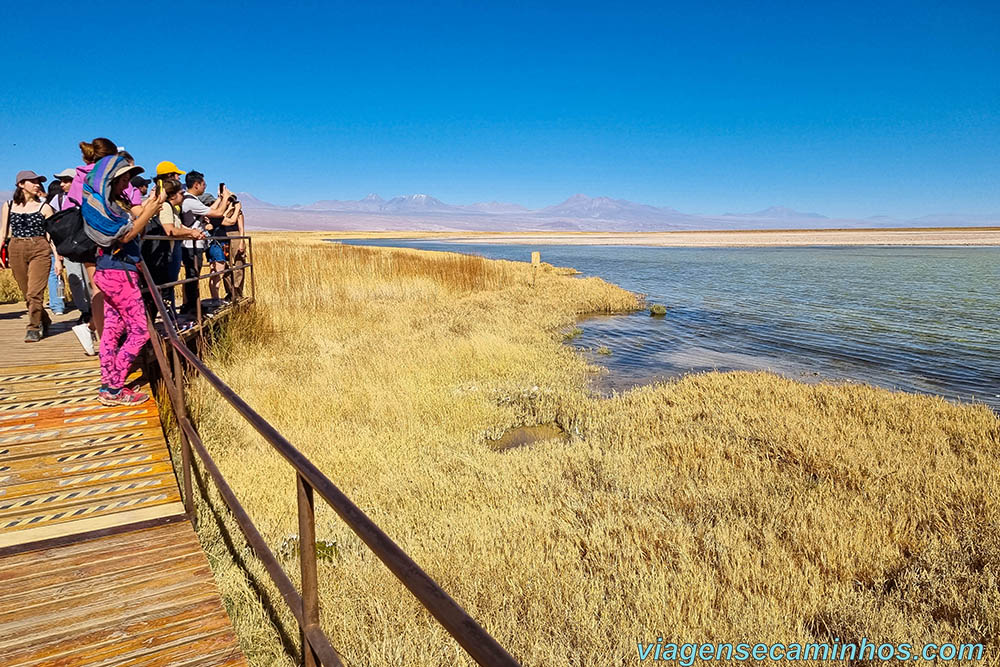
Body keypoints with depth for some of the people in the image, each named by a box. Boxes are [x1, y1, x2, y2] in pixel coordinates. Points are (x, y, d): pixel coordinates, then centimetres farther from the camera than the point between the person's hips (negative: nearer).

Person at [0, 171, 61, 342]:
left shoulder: (44, 207, 4)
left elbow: (51, 235, 4)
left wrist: (57, 259, -2)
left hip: (40, 251, -3)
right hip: (16, 251, 3)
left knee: (34, 292, -11)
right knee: (27, 294, 8)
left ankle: (34, 328, -4)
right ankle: (44, 322, 26)